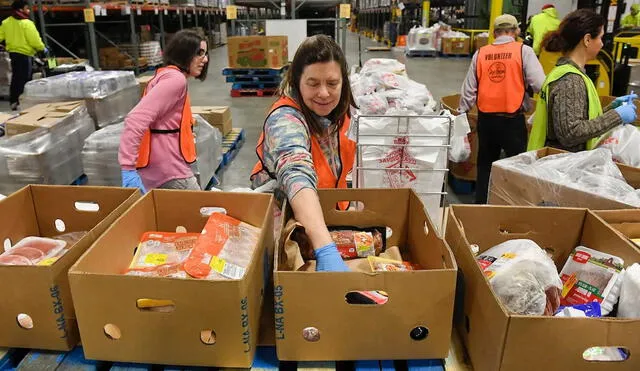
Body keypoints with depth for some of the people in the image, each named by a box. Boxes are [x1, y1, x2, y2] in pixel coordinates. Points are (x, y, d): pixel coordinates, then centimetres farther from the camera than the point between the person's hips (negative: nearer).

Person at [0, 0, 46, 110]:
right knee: (24, 79, -4)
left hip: (13, 52, 8)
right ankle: (19, 103, -4)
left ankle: (13, 101, 23)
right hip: (25, 54, -8)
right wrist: (43, 48, 1)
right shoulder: (26, 23, -15)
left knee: (16, 78, 17)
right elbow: (34, 40, -16)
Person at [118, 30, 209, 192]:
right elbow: (137, 119, -25)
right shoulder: (175, 79, -14)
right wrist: (128, 168, -30)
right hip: (169, 169, -10)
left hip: (165, 166, 10)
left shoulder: (167, 75, 17)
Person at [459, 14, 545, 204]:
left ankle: (481, 204, 27)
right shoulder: (524, 51, -5)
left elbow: (469, 89, 8)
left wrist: (461, 113, 21)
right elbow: (540, 84, -12)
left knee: (485, 165, 17)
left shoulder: (480, 53, 4)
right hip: (513, 120, -4)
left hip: (485, 118, 4)